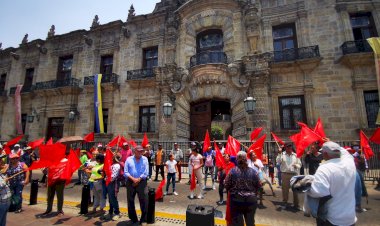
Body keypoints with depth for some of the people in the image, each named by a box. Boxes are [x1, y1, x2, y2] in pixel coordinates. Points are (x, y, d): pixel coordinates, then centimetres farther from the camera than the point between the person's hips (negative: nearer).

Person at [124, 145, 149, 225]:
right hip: (130, 182, 2)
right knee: (130, 201, 13)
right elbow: (125, 172, -4)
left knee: (144, 201, 0)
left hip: (142, 182, -1)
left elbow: (146, 172, -5)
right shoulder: (129, 159, 3)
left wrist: (138, 179, -13)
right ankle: (133, 219, 31)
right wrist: (133, 179, -15)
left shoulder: (145, 159, 2)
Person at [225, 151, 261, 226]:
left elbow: (226, 185, -8)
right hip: (251, 200, 2)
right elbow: (258, 186, 1)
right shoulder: (253, 171, -8)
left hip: (236, 200, -2)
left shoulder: (232, 171, -13)